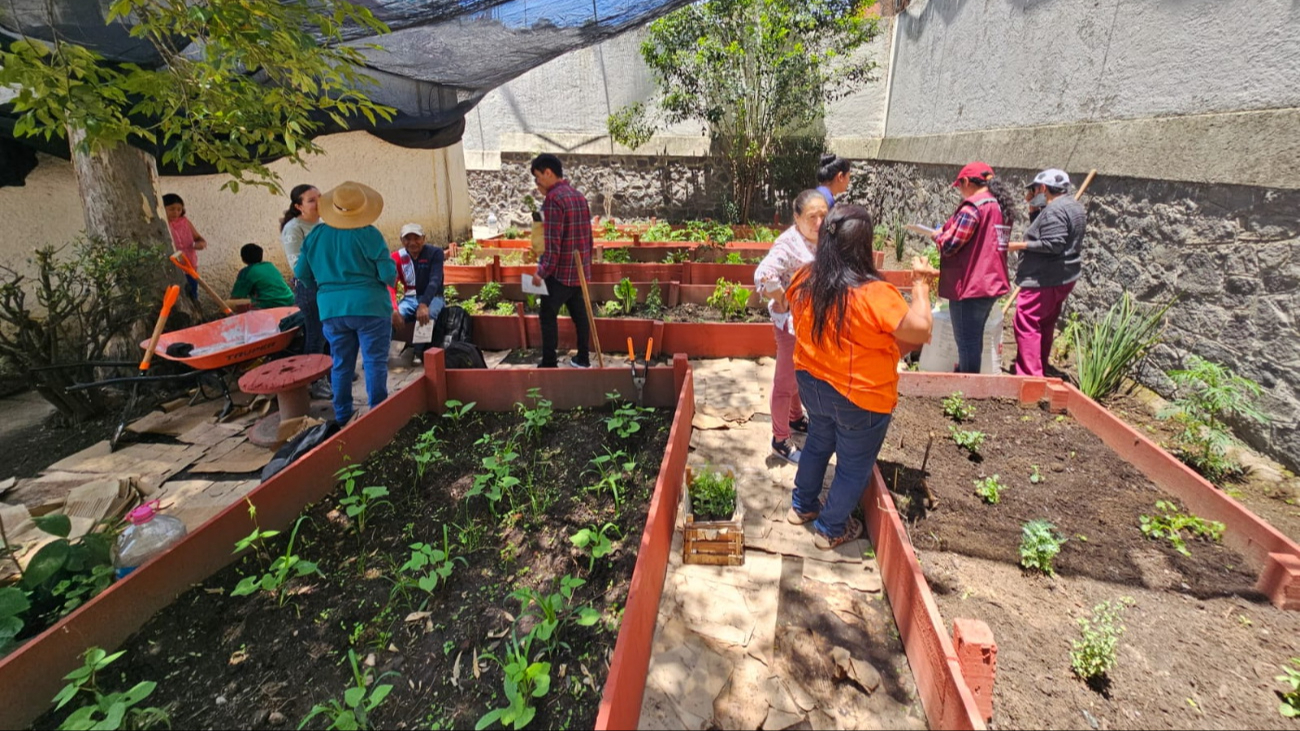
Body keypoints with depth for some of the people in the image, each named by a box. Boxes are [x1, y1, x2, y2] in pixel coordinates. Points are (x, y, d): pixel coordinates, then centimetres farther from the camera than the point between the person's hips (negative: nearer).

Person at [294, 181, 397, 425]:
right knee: (375, 362, 3)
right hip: (369, 307, -4)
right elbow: (388, 274, -13)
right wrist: (391, 278, 10)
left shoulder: (316, 235, 5)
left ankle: (342, 416, 22)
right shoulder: (369, 234, -10)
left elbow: (301, 273, 10)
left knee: (341, 364, 14)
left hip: (331, 310, 5)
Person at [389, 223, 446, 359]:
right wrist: (394, 310, -30)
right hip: (410, 299, 3)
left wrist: (423, 304, -40)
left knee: (427, 315, -36)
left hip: (432, 298, -3)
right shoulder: (397, 257, -3)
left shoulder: (435, 253, -11)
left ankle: (420, 353, -16)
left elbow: (435, 281, -23)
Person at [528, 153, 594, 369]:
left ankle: (549, 363, 5)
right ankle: (582, 358, 23)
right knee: (579, 314, 14)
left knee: (548, 317, 1)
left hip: (560, 271, -8)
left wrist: (542, 272, -16)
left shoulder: (553, 198, -15)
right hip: (579, 269, 8)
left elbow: (552, 242, -21)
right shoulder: (578, 196, 11)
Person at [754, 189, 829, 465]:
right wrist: (782, 301, -26)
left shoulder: (821, 239, 1)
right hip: (792, 323, -8)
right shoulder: (789, 244, -25)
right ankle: (780, 440, 21)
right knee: (787, 381, 5)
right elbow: (763, 275, -40)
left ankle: (796, 418, 48)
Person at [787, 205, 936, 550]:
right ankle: (831, 529, 34)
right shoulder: (875, 295, -29)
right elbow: (921, 331, -22)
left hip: (812, 386, 6)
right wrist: (920, 284, -13)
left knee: (818, 442, 30)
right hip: (860, 398, -6)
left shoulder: (805, 281, -10)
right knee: (854, 466, 17)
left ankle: (802, 506, 46)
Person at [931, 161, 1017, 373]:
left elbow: (950, 245, -18)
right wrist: (946, 233, 21)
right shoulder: (1001, 205, 14)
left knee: (967, 341, -1)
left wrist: (938, 235, 4)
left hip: (970, 285, -9)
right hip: (992, 283, 9)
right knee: (974, 338, 20)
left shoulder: (973, 205, -16)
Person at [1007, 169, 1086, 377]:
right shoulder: (1074, 206, 17)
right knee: (1046, 325, 17)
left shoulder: (1054, 210, -17)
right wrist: (1036, 211, 11)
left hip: (1044, 280, -11)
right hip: (1064, 277, 11)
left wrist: (1018, 245, -21)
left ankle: (1029, 375, -13)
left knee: (1026, 324, -11)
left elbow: (1052, 244, -25)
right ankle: (1039, 370, 27)